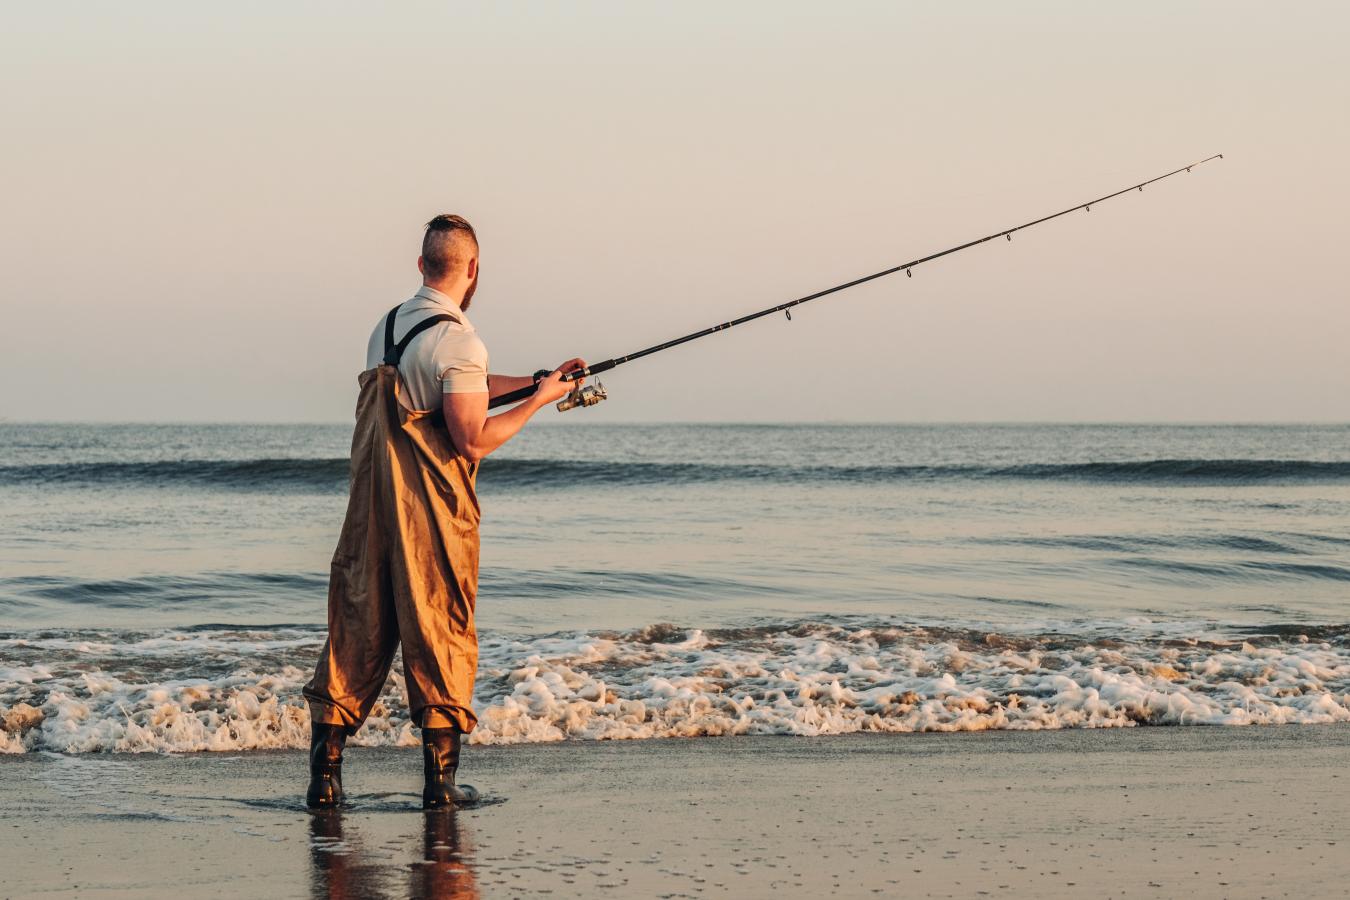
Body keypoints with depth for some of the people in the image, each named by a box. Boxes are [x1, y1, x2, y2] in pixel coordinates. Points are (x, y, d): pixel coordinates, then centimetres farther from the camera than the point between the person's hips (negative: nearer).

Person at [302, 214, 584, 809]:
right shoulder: (457, 341, -15)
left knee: (357, 628, 9)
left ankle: (324, 773, 6)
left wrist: (536, 379, 24)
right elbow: (473, 440, -17)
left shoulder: (387, 328, 12)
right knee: (441, 633, 2)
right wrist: (537, 401, -4)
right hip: (433, 514, -7)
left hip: (370, 507, 7)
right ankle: (440, 781, 4)